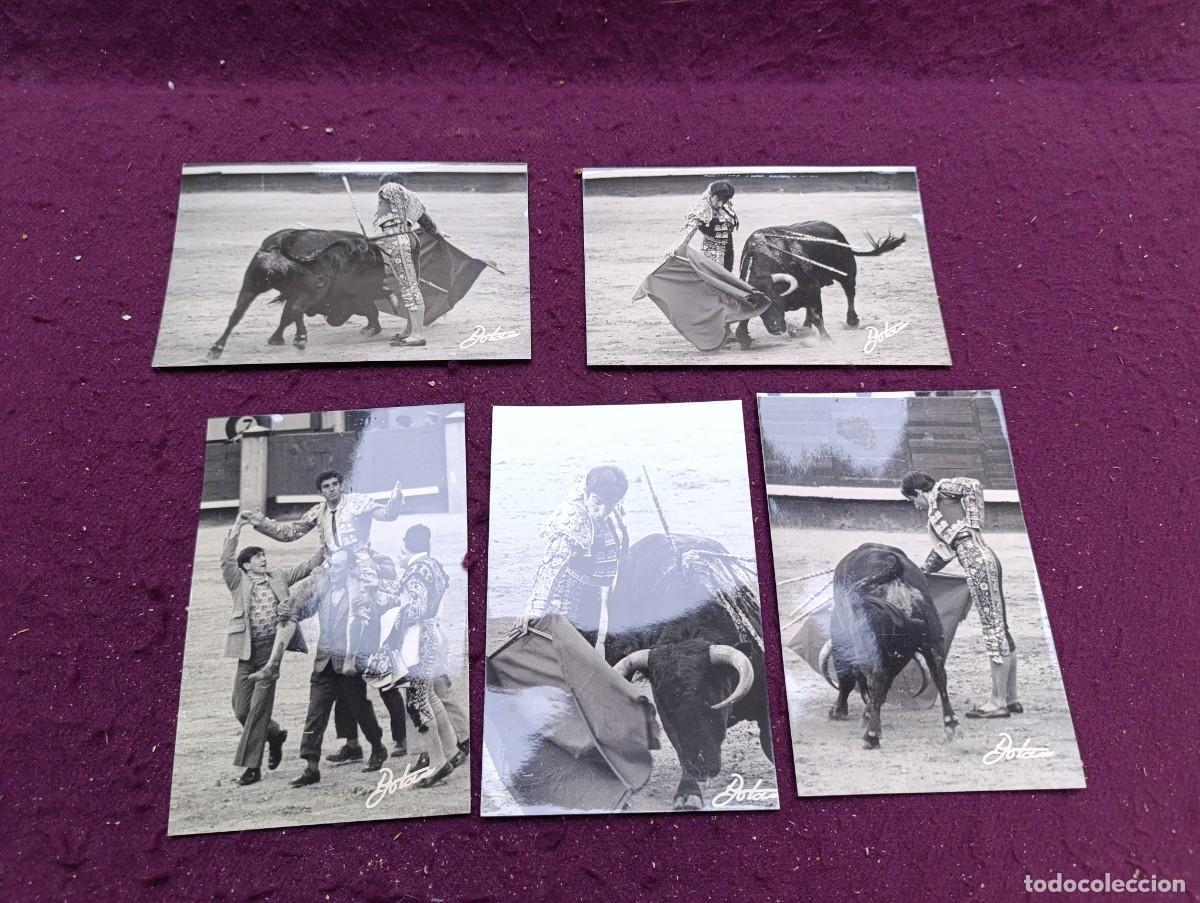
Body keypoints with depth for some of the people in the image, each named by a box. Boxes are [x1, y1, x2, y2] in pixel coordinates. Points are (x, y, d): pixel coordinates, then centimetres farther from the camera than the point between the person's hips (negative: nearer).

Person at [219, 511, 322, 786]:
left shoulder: (278, 576, 12)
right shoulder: (238, 580, 5)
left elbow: (307, 567, 15)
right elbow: (226, 561, -10)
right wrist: (236, 529, -17)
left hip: (272, 650, 0)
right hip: (248, 651, 0)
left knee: (259, 707, -2)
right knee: (241, 709, 5)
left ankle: (252, 766, 4)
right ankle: (274, 735, 32)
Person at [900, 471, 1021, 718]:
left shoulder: (941, 490, 4)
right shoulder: (933, 513, 26)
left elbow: (974, 485, -11)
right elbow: (944, 549, 29)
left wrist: (974, 524, -8)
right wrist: (923, 572, 31)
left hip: (978, 561, -10)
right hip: (985, 560, 10)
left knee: (994, 630, -7)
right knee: (999, 629, 10)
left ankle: (999, 703, -3)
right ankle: (1011, 699, 16)